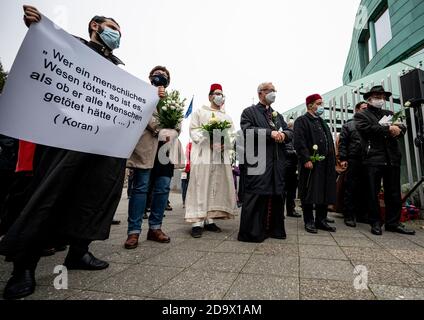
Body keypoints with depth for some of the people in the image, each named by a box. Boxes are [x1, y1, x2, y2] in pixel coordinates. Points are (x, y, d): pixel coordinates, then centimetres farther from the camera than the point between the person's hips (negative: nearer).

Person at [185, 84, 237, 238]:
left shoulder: (227, 117, 25)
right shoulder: (199, 112, 14)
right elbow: (193, 131, 1)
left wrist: (225, 144, -10)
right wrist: (208, 141, -15)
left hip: (221, 155, 5)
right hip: (203, 154, -4)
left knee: (217, 187, 1)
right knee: (201, 187, -9)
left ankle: (209, 220, 8)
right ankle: (197, 222, -9)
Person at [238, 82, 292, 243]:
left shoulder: (278, 115, 26)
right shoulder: (249, 112, 7)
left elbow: (290, 133, 18)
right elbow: (247, 130, -11)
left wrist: (283, 134, -6)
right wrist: (270, 133, -15)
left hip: (277, 162, 7)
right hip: (257, 161, -6)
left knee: (276, 195, 9)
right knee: (256, 196, -6)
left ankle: (274, 229, 21)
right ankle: (251, 232, 2)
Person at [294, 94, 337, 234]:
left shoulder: (322, 122, 23)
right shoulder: (301, 121, -3)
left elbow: (329, 142, 23)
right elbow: (299, 142, -15)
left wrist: (333, 161, 14)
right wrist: (306, 159, -22)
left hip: (326, 165, 8)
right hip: (311, 164, -8)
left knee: (325, 193, 11)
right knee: (309, 194, -1)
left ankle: (321, 220, 22)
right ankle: (309, 222, 10)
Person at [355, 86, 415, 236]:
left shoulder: (389, 114, 23)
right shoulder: (361, 115, 6)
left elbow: (402, 128, 11)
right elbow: (366, 128, -13)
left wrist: (397, 129, -11)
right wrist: (388, 129, -9)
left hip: (392, 159, 5)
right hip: (373, 159, -5)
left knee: (394, 193, 9)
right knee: (373, 193, 0)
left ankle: (393, 223, 20)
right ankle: (375, 223, 11)